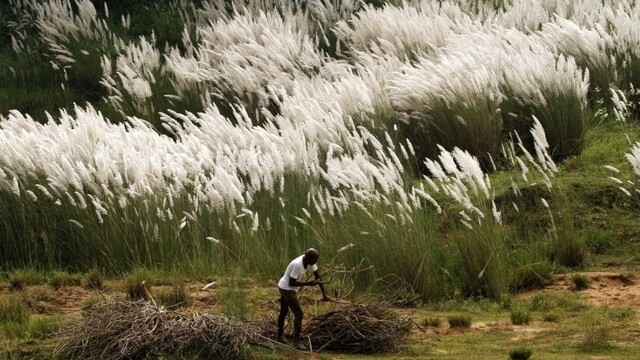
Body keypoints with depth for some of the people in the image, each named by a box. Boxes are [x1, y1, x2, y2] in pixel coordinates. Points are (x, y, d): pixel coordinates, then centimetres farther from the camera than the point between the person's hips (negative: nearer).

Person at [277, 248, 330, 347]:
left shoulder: (310, 261, -7)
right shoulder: (297, 265, -32)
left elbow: (318, 276, 0)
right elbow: (291, 283, -27)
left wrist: (324, 294, 1)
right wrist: (309, 283, -28)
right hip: (287, 289, -9)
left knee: (283, 312, 23)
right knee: (299, 314, -10)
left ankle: (280, 336, 39)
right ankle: (296, 341, -9)